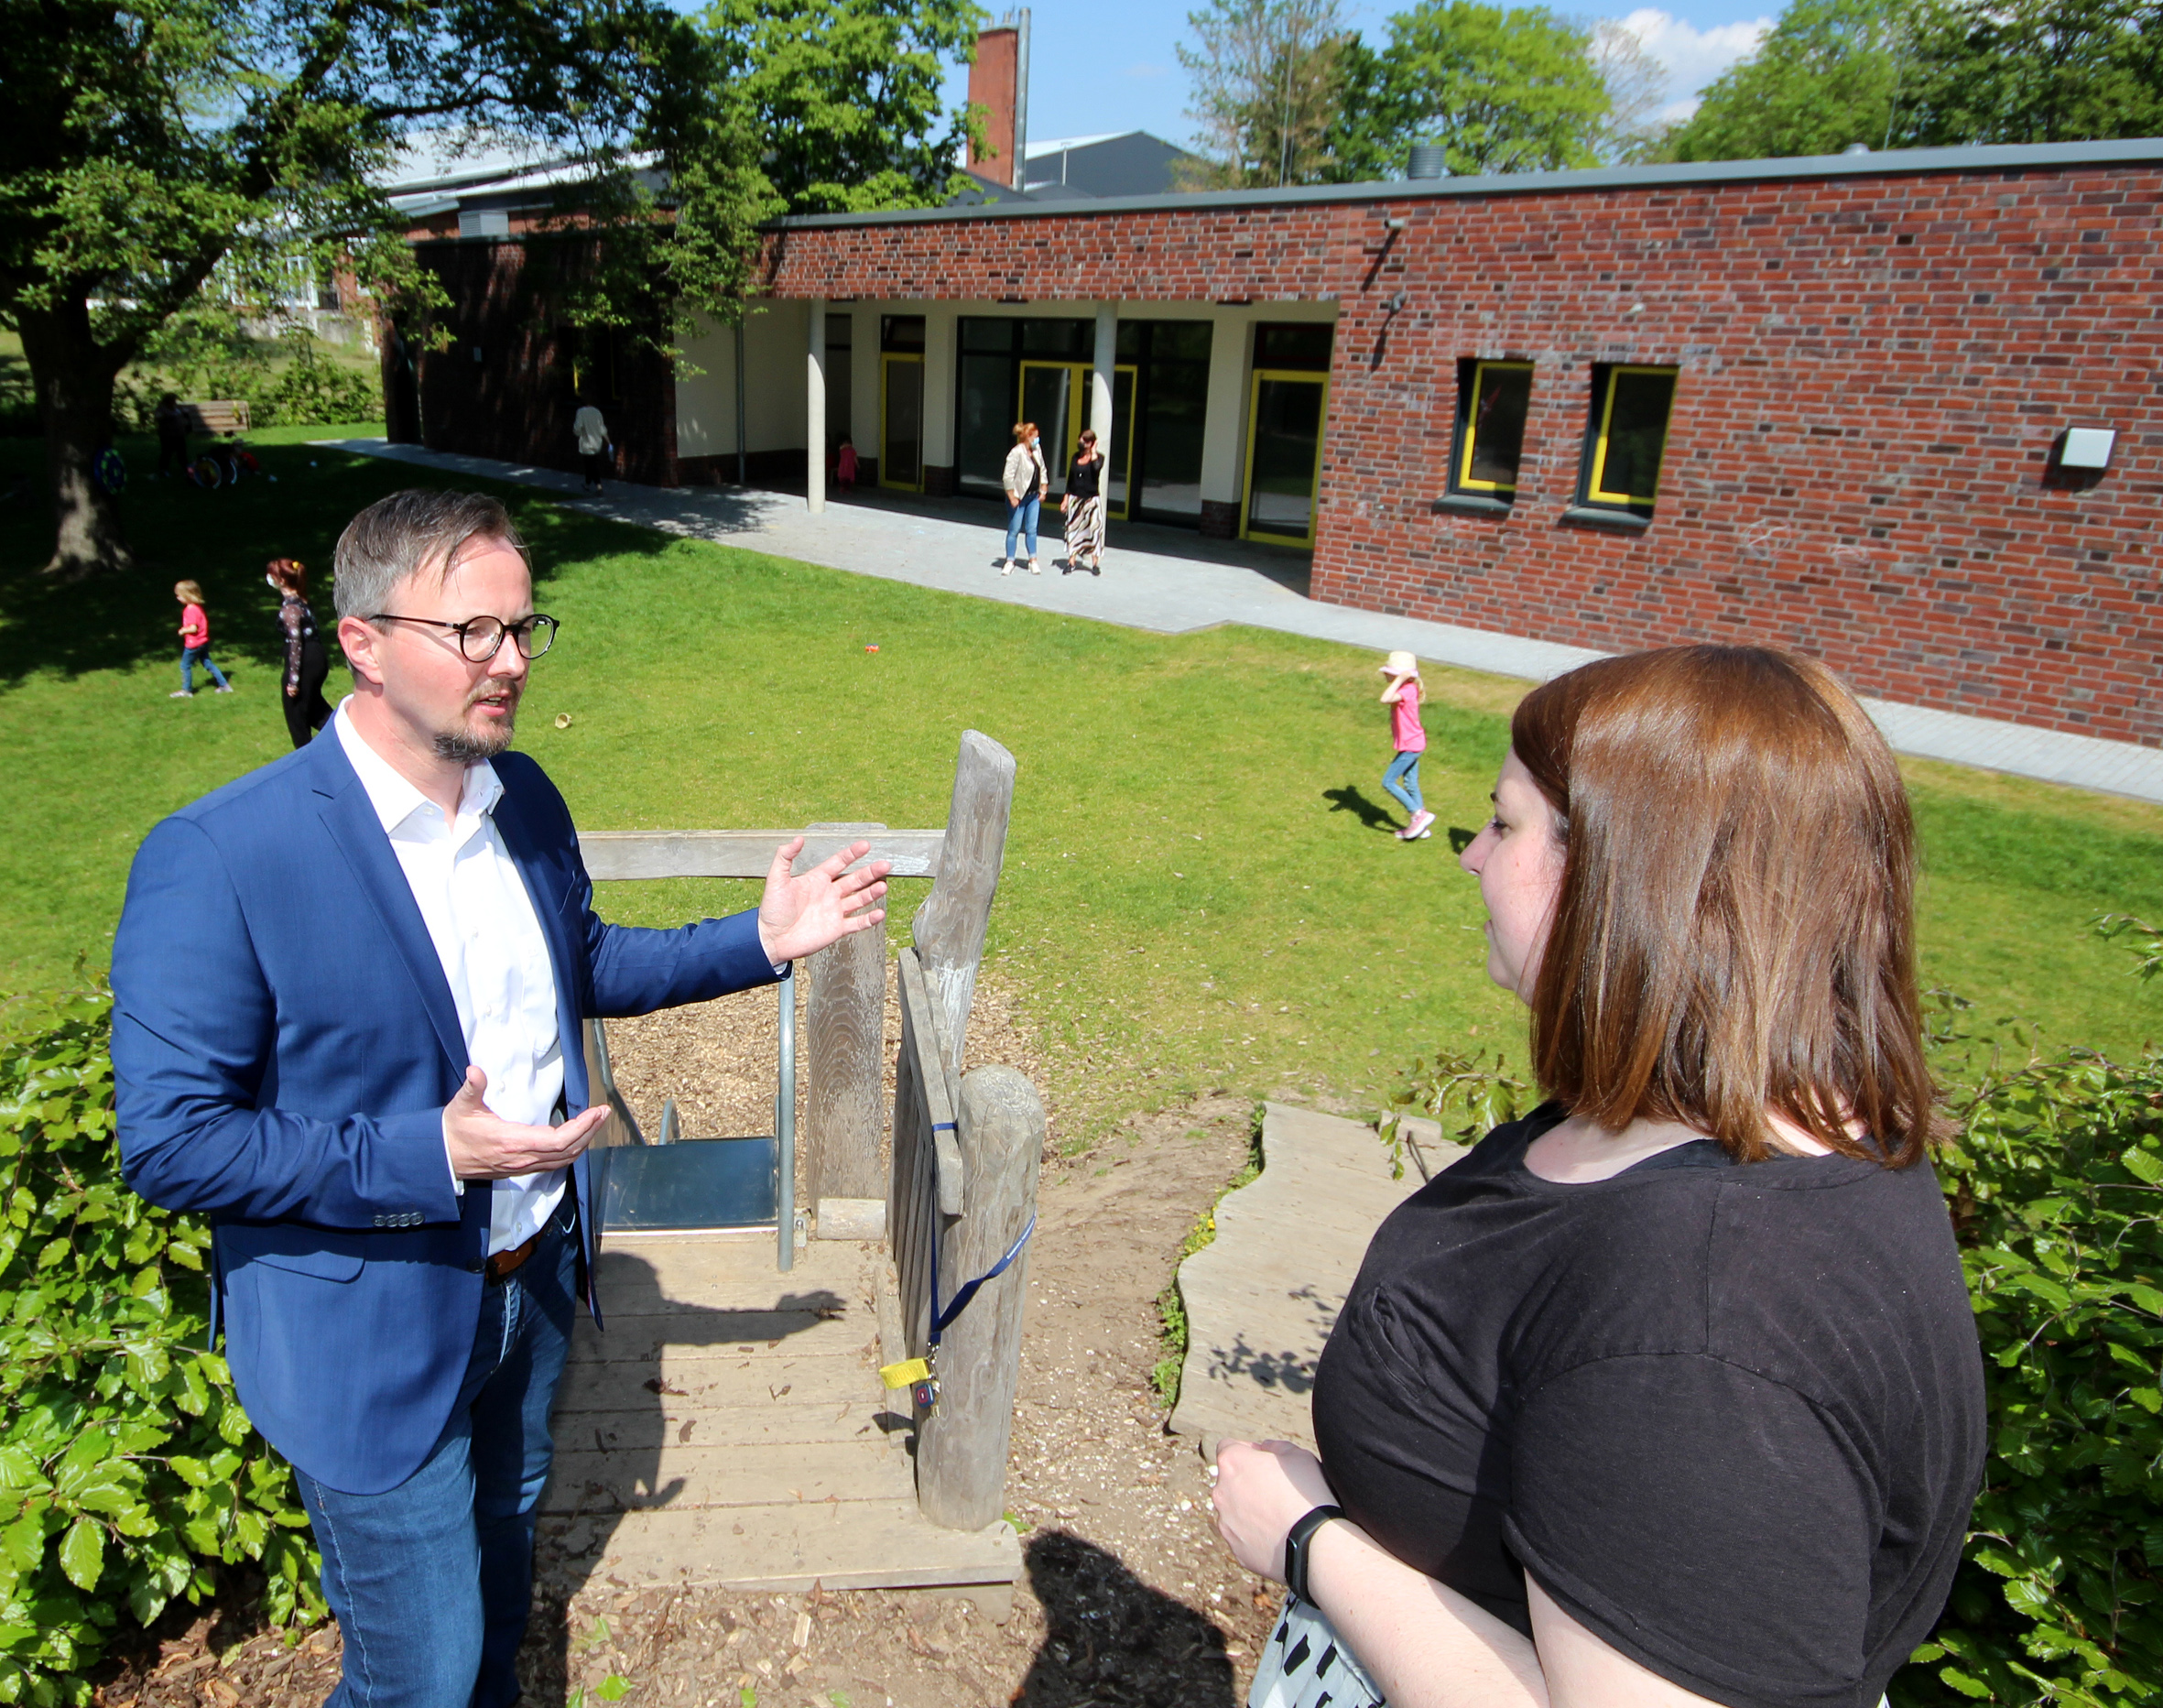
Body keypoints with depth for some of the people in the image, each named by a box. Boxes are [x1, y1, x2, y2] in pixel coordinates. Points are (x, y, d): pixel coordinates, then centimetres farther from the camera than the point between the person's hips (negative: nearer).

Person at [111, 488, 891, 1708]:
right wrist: (425, 1156, -31)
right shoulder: (219, 859, -25)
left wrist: (760, 942, -1)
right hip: (372, 1342, -6)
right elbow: (169, 1142, -21)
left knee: (504, 1564, 30)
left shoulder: (527, 796, -4)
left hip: (535, 1283, 6)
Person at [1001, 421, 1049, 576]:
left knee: (1032, 529, 8)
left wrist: (1043, 490, 11)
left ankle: (1033, 561, 15)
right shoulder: (1016, 453, -18)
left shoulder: (1037, 451, 5)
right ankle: (1010, 562, 11)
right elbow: (1008, 477, -20)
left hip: (1033, 496, 6)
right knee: (1014, 530, 2)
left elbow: (1043, 471, 18)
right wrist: (1012, 497, -19)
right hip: (1018, 497, -6)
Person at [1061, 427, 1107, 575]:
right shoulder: (1076, 456, 9)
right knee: (1073, 529, 3)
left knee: (1093, 529, -3)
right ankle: (1071, 562, 8)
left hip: (1092, 499, -4)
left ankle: (1095, 563, 4)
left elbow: (1097, 467, -28)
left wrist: (1093, 452, -15)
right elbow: (1070, 479, 13)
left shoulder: (1098, 457, -3)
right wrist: (1066, 499, 11)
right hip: (1075, 498, 4)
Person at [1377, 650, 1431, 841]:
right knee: (1410, 785, 15)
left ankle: (1419, 814, -3)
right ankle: (1420, 827, 22)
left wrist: (1400, 680, -32)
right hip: (1412, 744, 10)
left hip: (1410, 745, -10)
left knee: (1388, 782, -6)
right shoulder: (1406, 690, 8)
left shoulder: (1408, 690, -21)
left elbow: (1385, 699, -37)